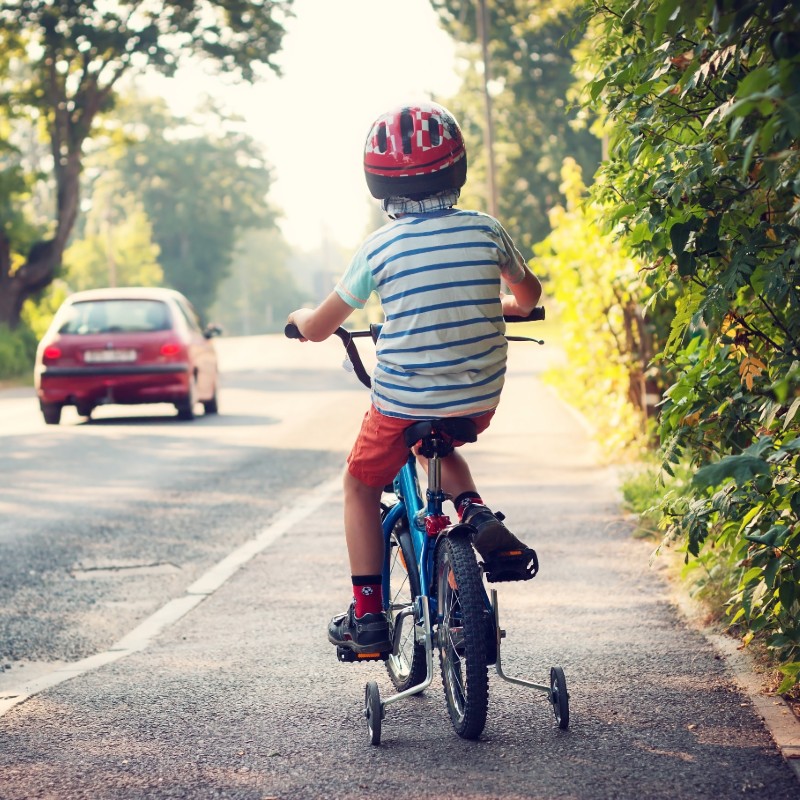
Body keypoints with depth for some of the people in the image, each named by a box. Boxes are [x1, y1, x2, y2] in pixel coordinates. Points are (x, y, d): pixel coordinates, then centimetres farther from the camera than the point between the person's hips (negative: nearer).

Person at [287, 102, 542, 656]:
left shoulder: (380, 249, -10)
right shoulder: (486, 231, -3)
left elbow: (318, 329, -1)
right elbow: (528, 295, 18)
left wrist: (301, 317, 23)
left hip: (403, 402, -3)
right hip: (480, 401, 3)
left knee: (361, 486, 20)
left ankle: (367, 617, 16)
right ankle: (479, 517, 9)